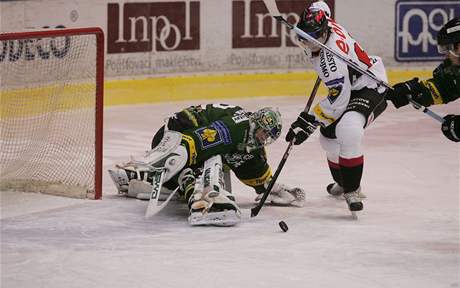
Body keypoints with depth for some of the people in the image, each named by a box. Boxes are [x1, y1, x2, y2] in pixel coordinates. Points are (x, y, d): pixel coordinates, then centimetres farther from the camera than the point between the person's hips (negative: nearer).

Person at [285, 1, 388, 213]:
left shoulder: (332, 56, -35)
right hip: (349, 86, 10)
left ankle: (352, 190, -21)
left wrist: (309, 121, -29)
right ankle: (343, 182, 38)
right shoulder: (324, 25, -12)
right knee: (328, 137, 14)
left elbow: (339, 99, -32)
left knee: (348, 130, -33)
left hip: (371, 87, -10)